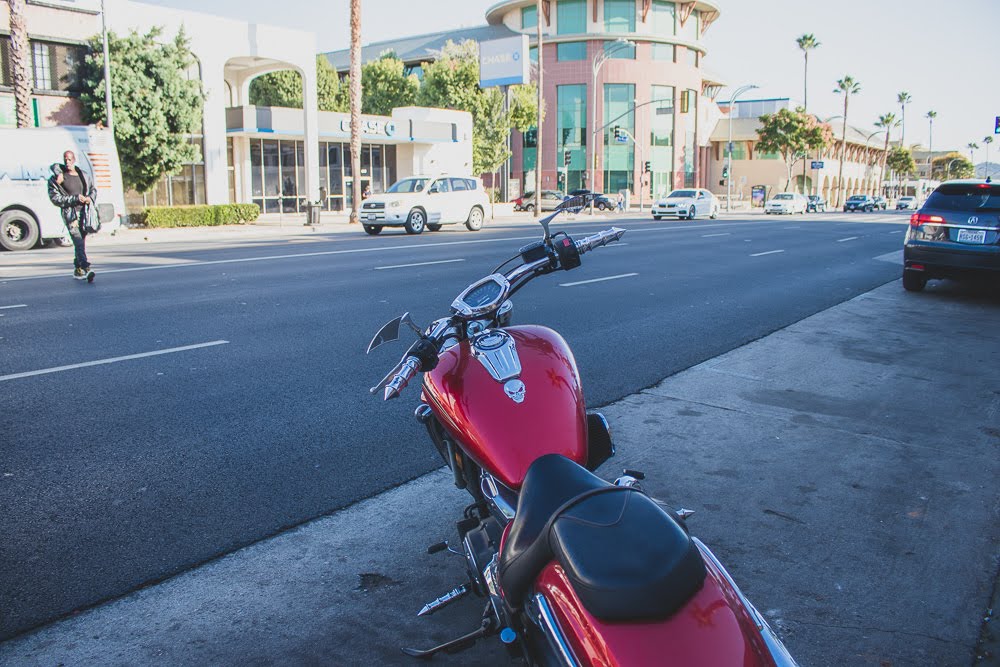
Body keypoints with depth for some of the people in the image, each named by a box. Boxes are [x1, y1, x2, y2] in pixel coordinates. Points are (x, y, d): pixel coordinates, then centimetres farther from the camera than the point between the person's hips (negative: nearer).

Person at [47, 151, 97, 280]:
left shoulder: (82, 175, 12)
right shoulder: (59, 177, -3)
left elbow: (93, 189, 23)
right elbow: (55, 198, -8)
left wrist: (90, 198, 0)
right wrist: (75, 198, -14)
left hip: (83, 211, 5)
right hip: (69, 212, -5)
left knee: (81, 241, 10)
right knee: (78, 241, -16)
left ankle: (77, 269, 22)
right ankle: (86, 268, -26)